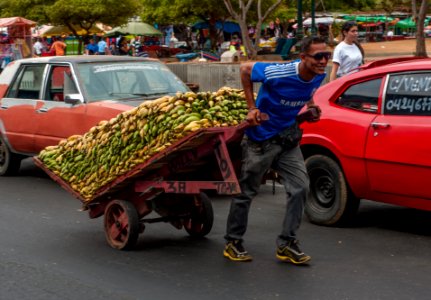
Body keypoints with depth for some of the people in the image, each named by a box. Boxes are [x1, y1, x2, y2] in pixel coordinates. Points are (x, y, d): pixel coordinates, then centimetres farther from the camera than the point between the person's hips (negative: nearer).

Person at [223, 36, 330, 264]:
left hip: (287, 139, 6)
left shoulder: (318, 76, -8)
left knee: (300, 187, -3)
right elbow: (245, 69, -12)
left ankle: (286, 244, 7)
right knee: (246, 191, 6)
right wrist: (252, 108, -13)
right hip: (260, 139, -6)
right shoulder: (278, 74, -27)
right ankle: (233, 243, 20)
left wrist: (311, 105, -3)